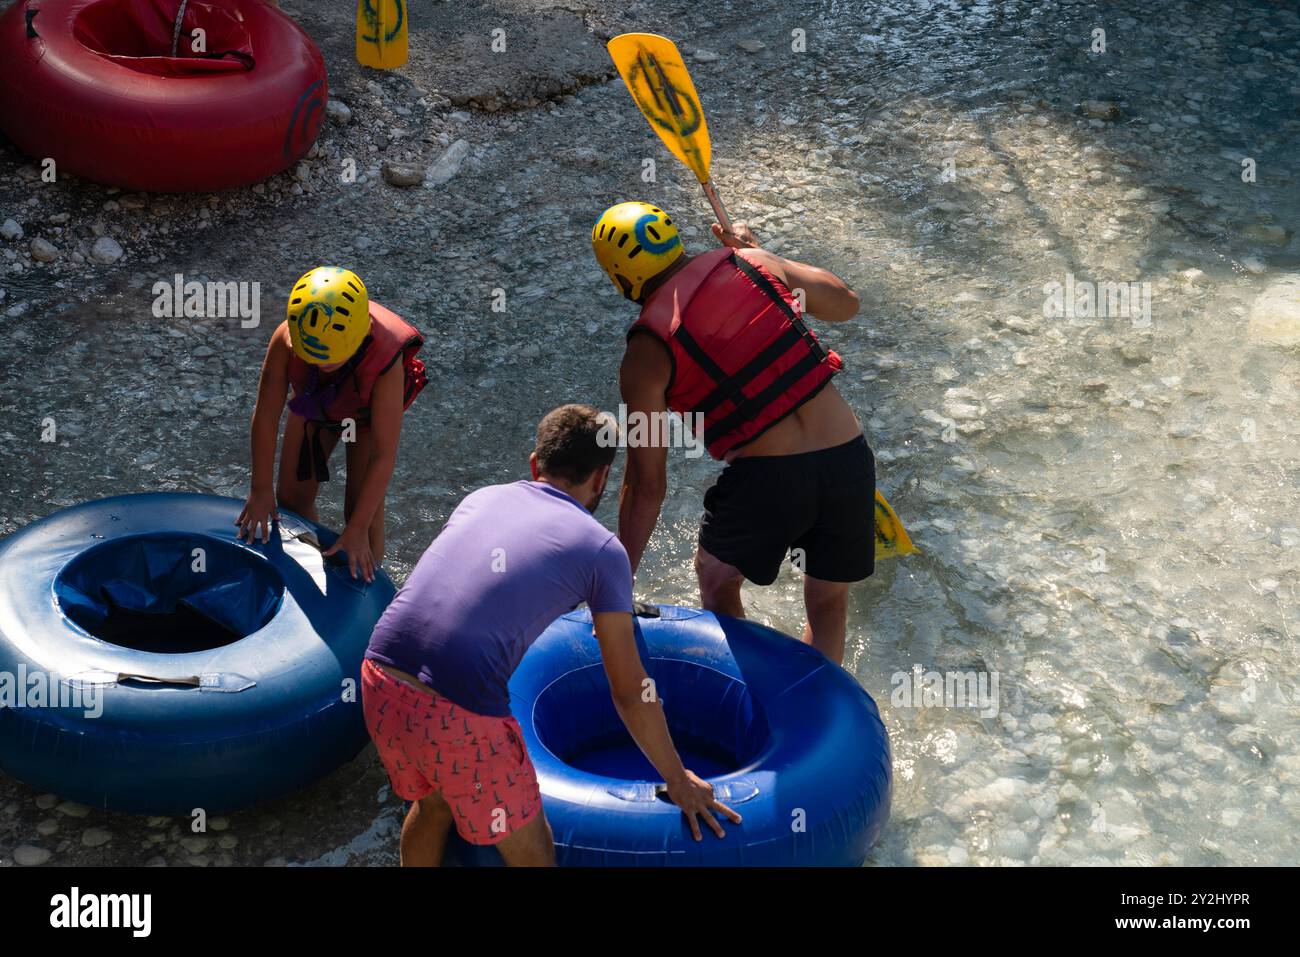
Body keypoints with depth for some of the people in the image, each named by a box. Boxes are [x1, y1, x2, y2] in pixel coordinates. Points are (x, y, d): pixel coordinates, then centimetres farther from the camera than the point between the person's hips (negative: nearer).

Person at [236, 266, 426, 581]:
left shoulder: (384, 363, -46)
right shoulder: (285, 340, -40)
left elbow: (384, 455, -40)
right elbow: (265, 417, -27)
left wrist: (358, 530, -36)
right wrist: (260, 490, -18)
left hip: (368, 412, -3)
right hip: (314, 406, 3)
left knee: (363, 509, -8)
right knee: (291, 497, 9)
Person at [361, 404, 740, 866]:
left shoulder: (481, 498, 19)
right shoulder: (601, 550, 6)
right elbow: (630, 692, 10)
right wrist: (678, 781, 23)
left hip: (380, 678, 6)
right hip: (460, 716, -5)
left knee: (432, 804, 33)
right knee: (530, 854, 17)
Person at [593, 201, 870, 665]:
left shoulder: (646, 354, -4)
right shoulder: (750, 262, 4)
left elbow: (647, 486, -2)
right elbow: (846, 303, 21)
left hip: (768, 479, -3)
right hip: (849, 457, 3)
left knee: (715, 578, 29)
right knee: (828, 602, 25)